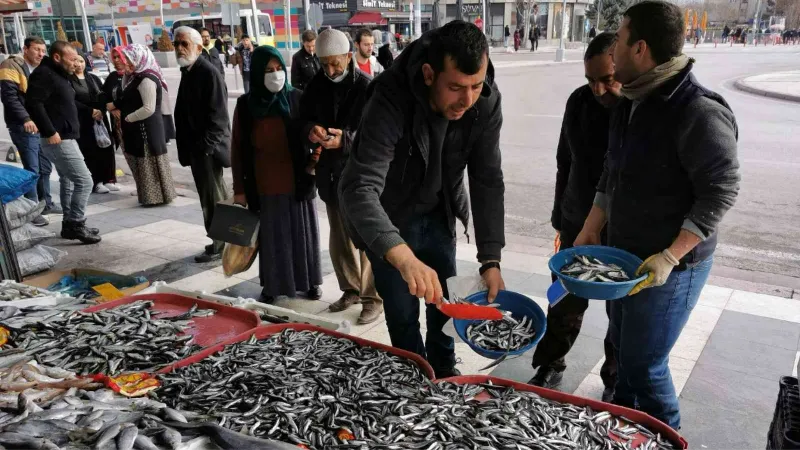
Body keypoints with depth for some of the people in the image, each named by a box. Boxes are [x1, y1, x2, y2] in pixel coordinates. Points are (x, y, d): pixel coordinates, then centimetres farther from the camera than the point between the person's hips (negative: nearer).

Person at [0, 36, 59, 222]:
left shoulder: (40, 70, 17)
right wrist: (26, 119, -27)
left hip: (41, 126, 8)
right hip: (23, 127, -8)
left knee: (45, 167, 15)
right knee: (32, 169, -8)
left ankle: (46, 203, 28)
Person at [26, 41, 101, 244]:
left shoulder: (58, 74, 17)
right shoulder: (44, 74, -14)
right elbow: (33, 103, -25)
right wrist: (50, 132, -26)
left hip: (65, 138, 11)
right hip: (58, 140, -11)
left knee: (68, 181, 16)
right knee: (84, 180, -12)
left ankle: (70, 224, 24)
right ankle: (75, 224, -5)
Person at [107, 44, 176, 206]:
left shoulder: (147, 80, -16)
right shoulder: (135, 77, 13)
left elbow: (149, 109, -22)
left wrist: (127, 118, -12)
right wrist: (115, 105, 2)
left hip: (147, 129, -9)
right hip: (138, 129, 9)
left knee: (149, 163, -1)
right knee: (141, 163, 14)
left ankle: (156, 196, 9)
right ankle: (150, 195, 23)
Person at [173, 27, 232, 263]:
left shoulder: (209, 73, -14)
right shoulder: (187, 72, 14)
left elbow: (218, 114, -20)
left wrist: (206, 145, -21)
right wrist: (186, 146, 15)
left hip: (207, 147, -9)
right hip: (195, 146, 9)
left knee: (212, 197, -3)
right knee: (216, 196, 16)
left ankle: (219, 245, 7)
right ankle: (224, 238, 27)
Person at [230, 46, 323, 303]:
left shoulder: (297, 99, -4)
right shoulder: (245, 106, -2)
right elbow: (237, 150, 3)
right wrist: (239, 188, 2)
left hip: (297, 183, 0)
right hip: (263, 187, 0)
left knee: (302, 233, 12)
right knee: (271, 237, 9)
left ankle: (310, 281, 28)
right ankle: (271, 285, 24)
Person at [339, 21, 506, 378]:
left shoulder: (486, 102, -21)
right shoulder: (390, 101, -36)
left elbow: (488, 181, -16)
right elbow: (358, 188, -44)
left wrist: (490, 259, -22)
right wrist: (404, 258, -58)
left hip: (438, 214, 4)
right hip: (389, 220, -4)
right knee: (403, 314, 5)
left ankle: (444, 375, 43)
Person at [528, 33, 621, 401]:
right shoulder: (580, 101, -4)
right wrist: (560, 217, 13)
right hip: (577, 226, 3)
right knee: (564, 304, 15)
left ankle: (616, 383, 35)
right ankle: (549, 368, 36)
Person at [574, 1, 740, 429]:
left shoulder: (699, 112, -22)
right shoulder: (631, 101, 5)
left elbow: (720, 192, -20)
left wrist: (670, 257, -24)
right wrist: (590, 231, 8)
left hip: (671, 265, -8)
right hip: (623, 254, 8)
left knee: (643, 364, 2)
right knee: (623, 349, 22)